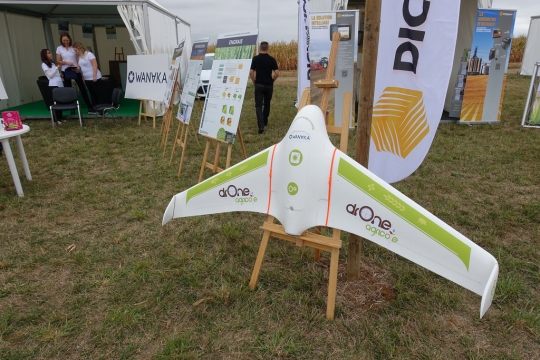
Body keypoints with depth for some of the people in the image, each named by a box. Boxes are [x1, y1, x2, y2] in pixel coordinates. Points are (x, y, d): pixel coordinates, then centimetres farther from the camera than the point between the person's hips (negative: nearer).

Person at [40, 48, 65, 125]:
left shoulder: (53, 63, 22)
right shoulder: (44, 64, -1)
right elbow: (50, 75, -10)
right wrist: (57, 67, -9)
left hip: (60, 84, 7)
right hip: (53, 85, -7)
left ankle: (61, 118, 10)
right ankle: (58, 120, -5)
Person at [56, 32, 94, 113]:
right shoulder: (59, 48, 4)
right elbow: (58, 61, 2)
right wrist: (66, 62, -16)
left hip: (75, 70, -1)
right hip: (65, 71, 2)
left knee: (82, 88, -3)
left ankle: (90, 107, -2)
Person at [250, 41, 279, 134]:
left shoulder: (255, 58, -6)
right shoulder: (272, 59, -3)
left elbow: (251, 72, -10)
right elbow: (277, 73, -7)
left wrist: (254, 81, 6)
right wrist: (272, 80, 9)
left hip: (259, 85, -2)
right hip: (269, 85, 2)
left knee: (258, 105, -4)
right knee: (267, 104, 20)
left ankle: (261, 125, -20)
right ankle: (265, 121, 35)